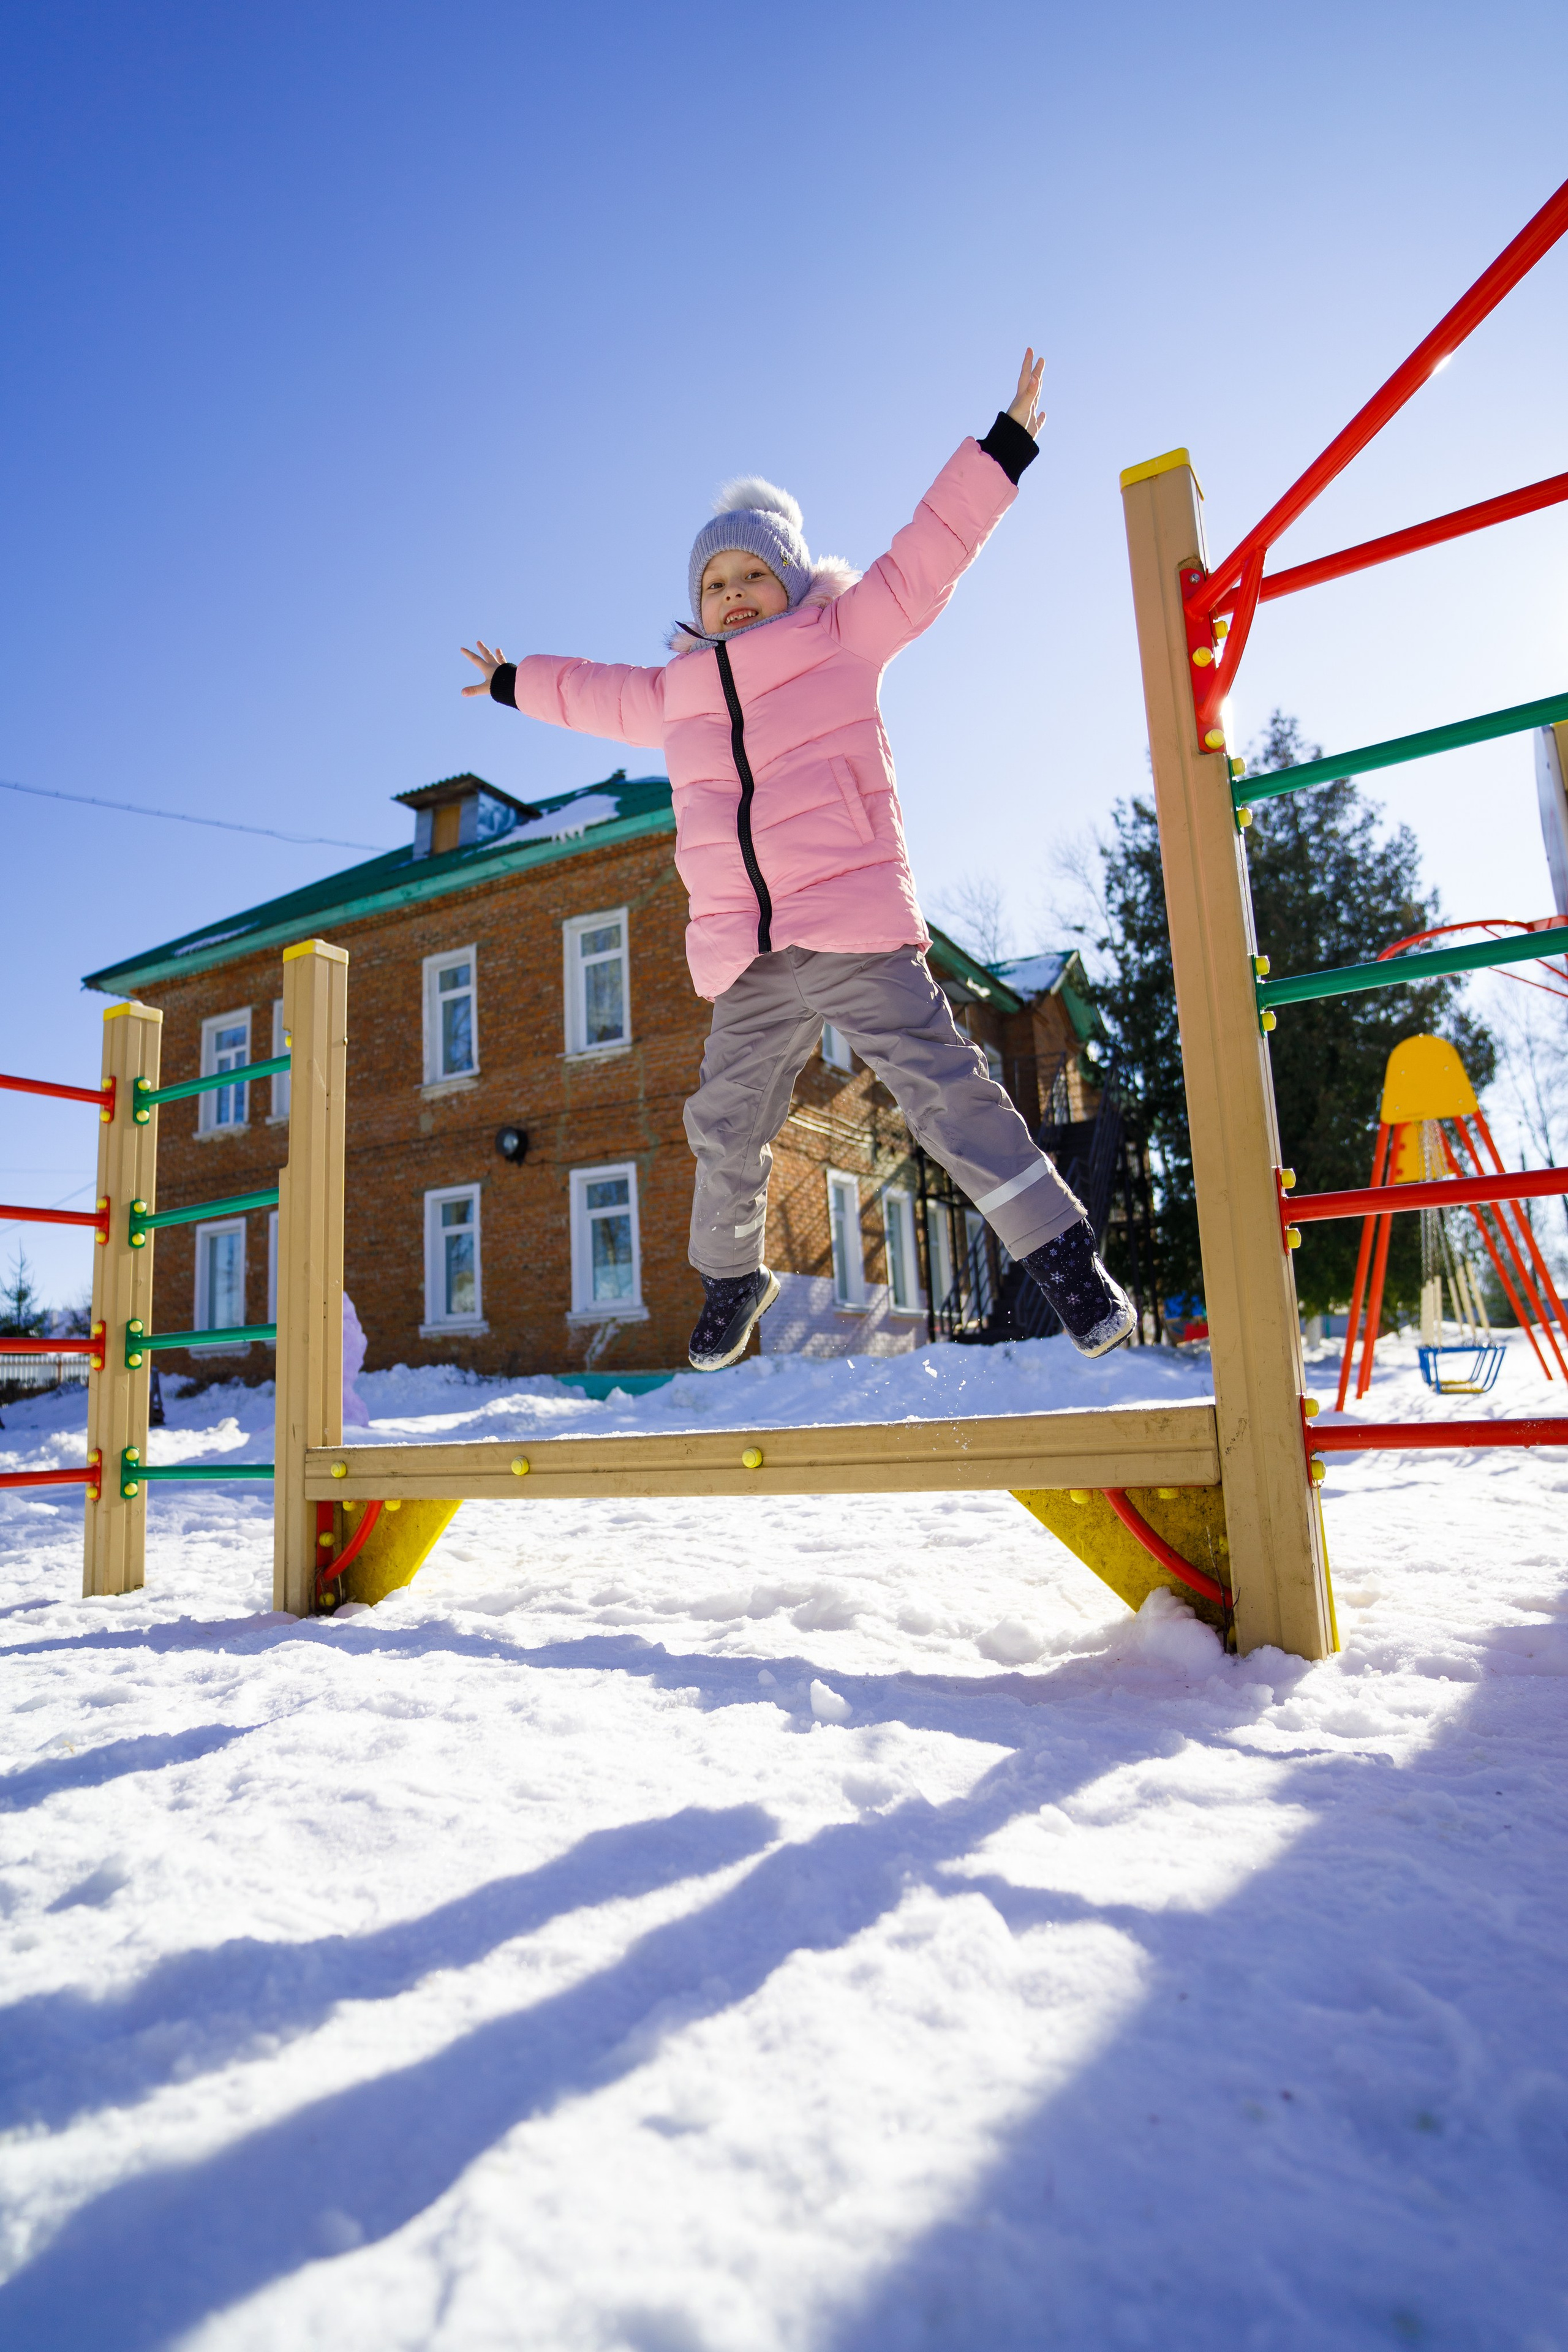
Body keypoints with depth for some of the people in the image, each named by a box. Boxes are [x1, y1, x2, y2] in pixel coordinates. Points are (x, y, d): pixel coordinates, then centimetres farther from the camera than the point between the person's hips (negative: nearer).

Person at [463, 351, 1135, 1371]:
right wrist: (516, 684, 52)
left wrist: (1004, 449, 5)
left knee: (943, 1085, -14)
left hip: (857, 927, -4)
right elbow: (595, 694, 40)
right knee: (725, 1131, 9)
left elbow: (927, 555, 9)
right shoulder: (672, 693, 23)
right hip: (750, 963, 5)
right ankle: (732, 1276, 32)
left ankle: (1063, 1253, -8)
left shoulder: (843, 635, 11)